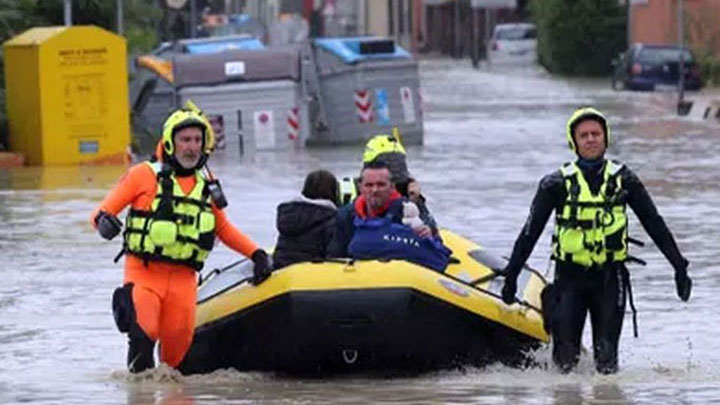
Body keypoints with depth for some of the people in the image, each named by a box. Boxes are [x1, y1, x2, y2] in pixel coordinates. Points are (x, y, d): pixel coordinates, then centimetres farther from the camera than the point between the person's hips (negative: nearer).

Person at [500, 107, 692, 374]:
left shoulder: (623, 180, 6)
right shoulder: (557, 184, 1)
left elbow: (654, 224, 9)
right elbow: (530, 232, 4)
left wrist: (679, 266, 5)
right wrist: (511, 276, 0)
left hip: (610, 276, 1)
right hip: (570, 275, -1)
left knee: (607, 357, -6)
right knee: (566, 357, -5)